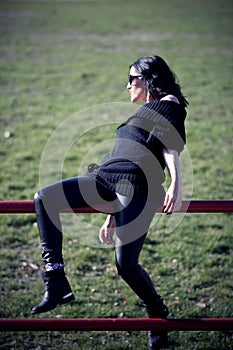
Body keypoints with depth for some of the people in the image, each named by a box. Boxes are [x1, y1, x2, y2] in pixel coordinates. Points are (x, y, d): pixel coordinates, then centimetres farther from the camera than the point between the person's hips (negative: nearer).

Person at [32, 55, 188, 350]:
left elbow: (171, 145, -8)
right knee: (45, 198, -12)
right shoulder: (140, 115, 35)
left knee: (126, 265, -15)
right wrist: (112, 215, 28)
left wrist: (175, 184, -25)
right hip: (107, 179, 9)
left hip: (137, 185, -9)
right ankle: (56, 285, -16)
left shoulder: (169, 104, 10)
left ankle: (157, 315, 14)